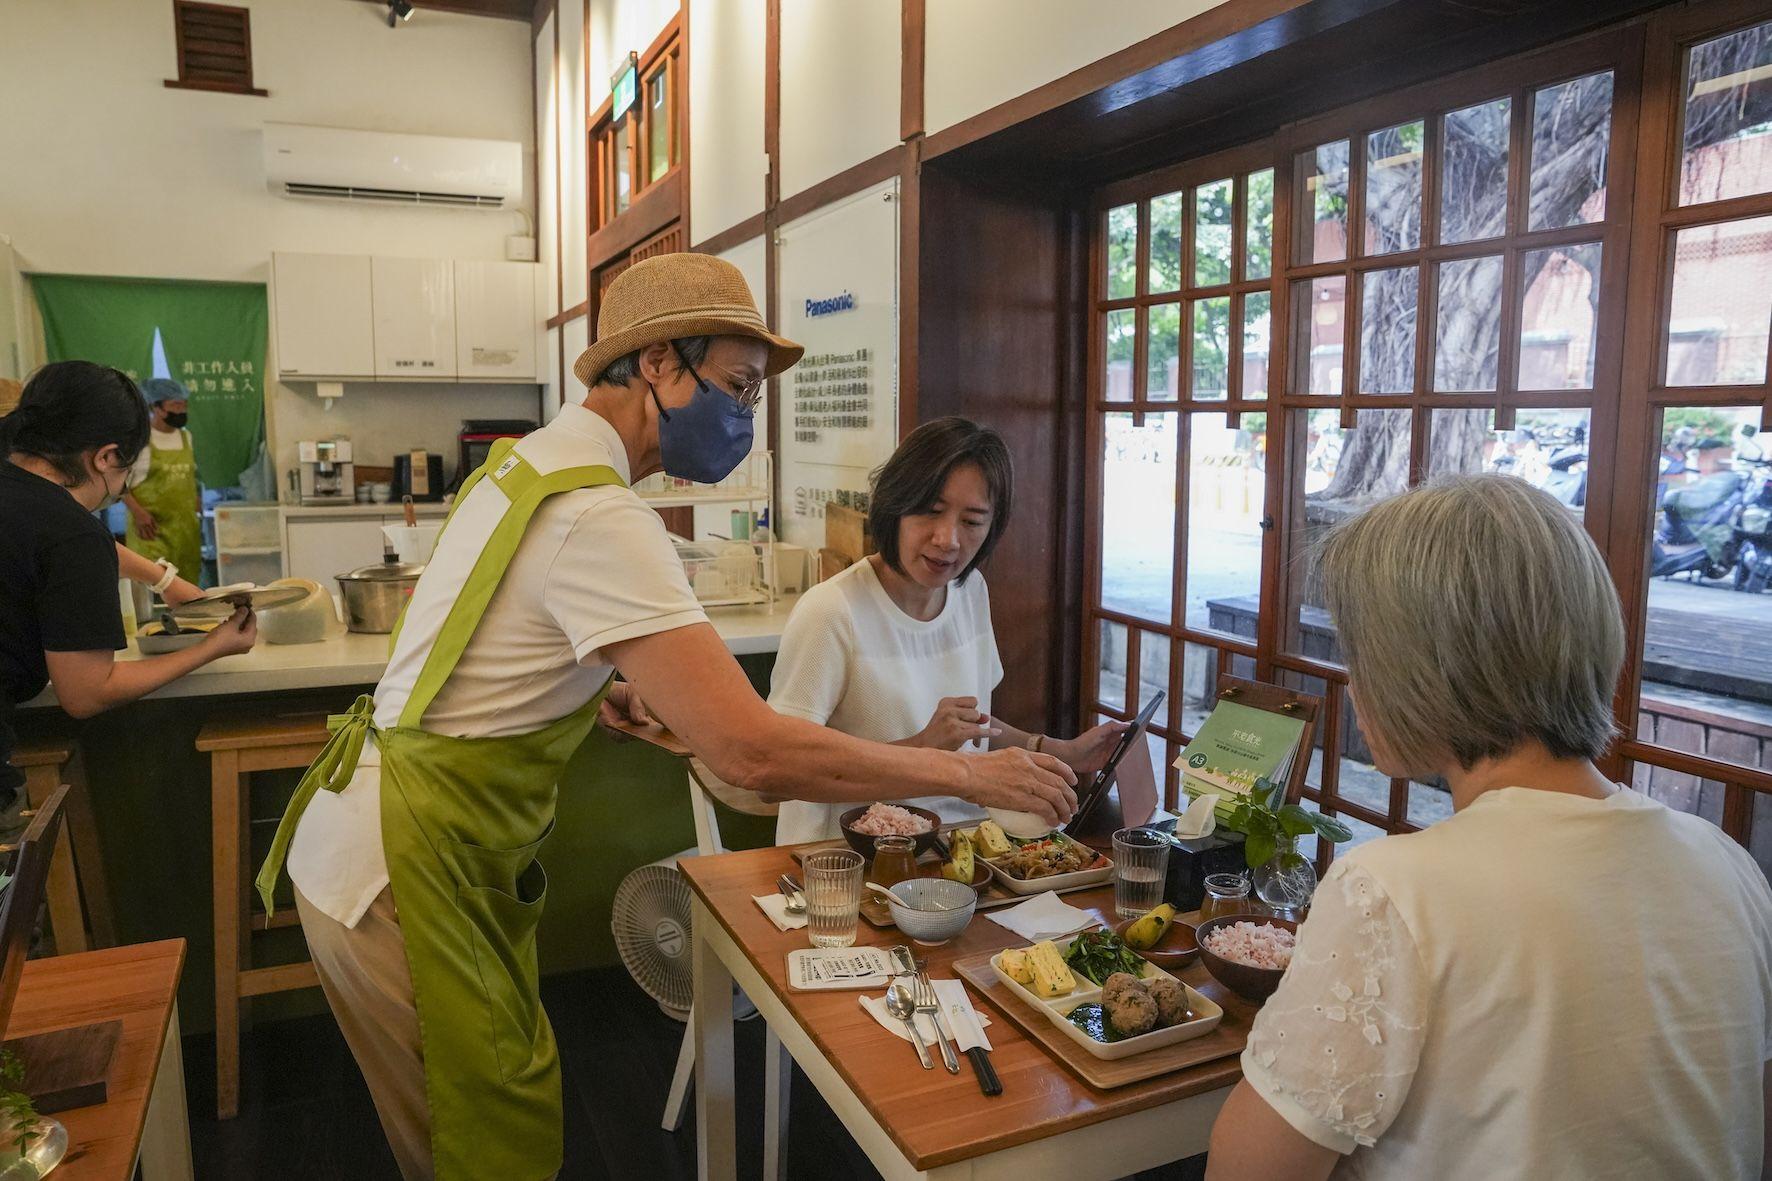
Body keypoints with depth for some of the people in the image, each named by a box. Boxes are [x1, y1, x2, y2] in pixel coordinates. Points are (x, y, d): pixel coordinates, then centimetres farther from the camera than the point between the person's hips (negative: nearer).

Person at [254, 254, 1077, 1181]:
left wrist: (609, 694, 6)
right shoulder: (599, 518, -25)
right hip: (402, 868, -9)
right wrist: (966, 773, -21)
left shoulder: (528, 458, 7)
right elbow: (751, 753, -31)